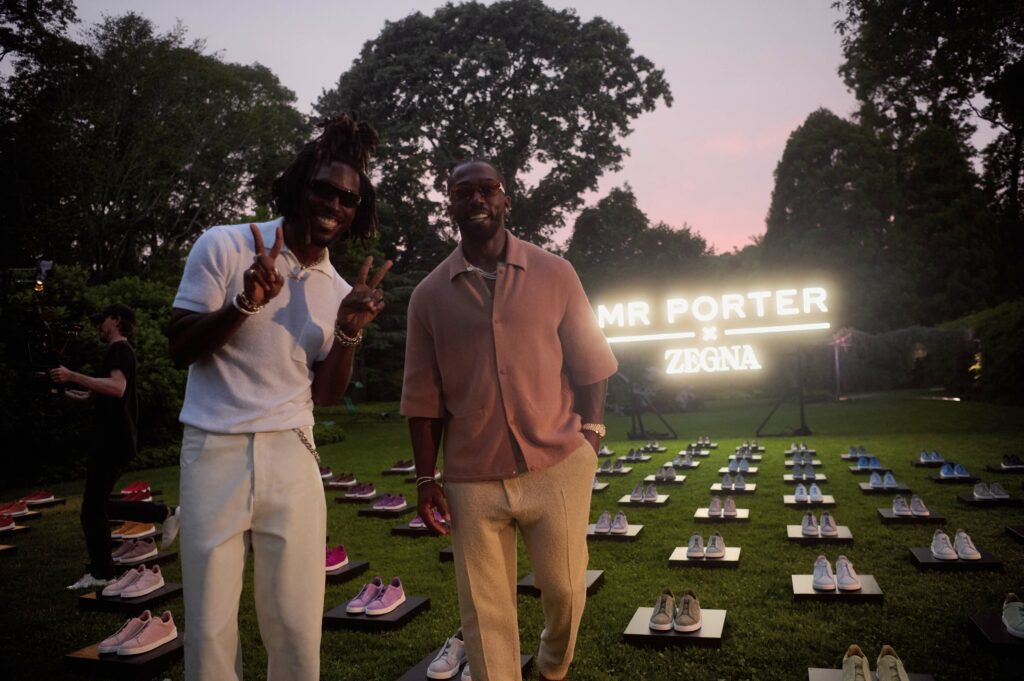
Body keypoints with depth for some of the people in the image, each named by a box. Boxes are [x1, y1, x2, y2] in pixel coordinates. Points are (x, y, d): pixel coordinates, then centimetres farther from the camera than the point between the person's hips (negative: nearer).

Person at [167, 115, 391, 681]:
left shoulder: (341, 291, 7)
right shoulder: (225, 246, -3)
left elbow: (324, 394, 9)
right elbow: (181, 348, -3)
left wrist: (349, 330, -8)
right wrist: (245, 303, -20)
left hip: (291, 456, 3)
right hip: (215, 452, -2)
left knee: (297, 629, 5)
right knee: (209, 630, 4)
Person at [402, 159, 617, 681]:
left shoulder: (554, 274, 2)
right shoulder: (429, 295, 4)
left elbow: (588, 366, 6)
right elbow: (423, 397, 6)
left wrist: (590, 437, -1)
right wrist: (426, 479, 3)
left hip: (558, 467, 0)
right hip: (472, 481, 0)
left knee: (565, 590, 13)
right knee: (485, 611, 9)